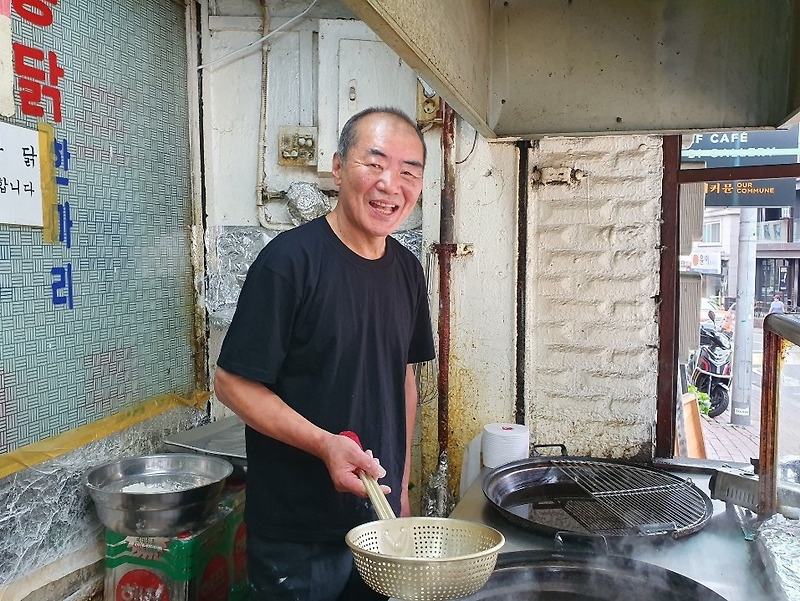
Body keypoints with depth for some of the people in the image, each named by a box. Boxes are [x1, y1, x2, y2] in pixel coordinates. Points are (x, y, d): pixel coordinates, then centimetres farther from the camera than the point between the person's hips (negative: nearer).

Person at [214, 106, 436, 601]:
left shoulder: (407, 269, 2)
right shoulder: (290, 260, -18)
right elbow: (232, 382, -16)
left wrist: (403, 484, 10)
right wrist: (325, 444, -27)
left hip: (381, 516, 6)